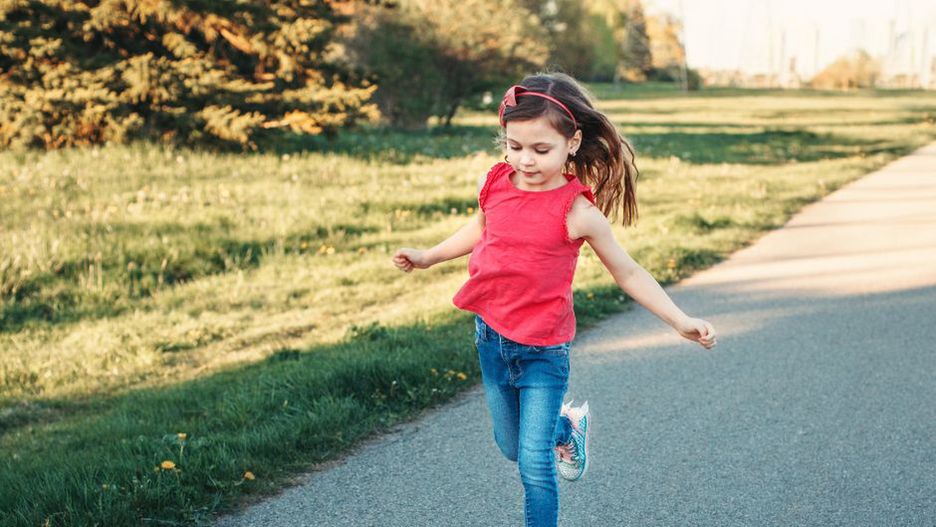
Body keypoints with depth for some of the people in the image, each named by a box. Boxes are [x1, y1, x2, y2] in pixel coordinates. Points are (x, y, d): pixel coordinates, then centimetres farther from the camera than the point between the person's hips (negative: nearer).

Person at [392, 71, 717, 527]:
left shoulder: (577, 212, -17)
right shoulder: (494, 185, -4)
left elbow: (627, 272, -7)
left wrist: (680, 321, -9)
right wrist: (428, 257, 20)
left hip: (544, 351, -5)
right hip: (491, 336, 5)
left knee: (536, 464, -6)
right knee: (511, 447, 23)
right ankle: (567, 425, 51)